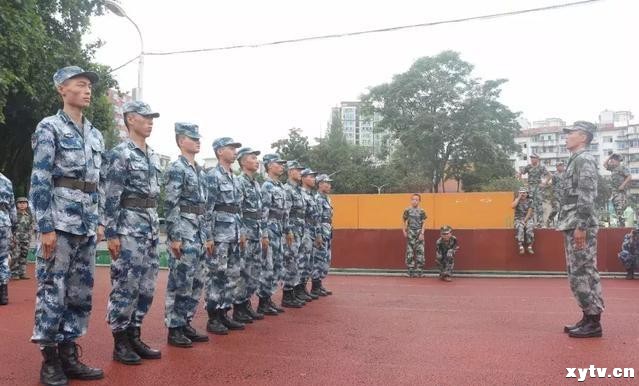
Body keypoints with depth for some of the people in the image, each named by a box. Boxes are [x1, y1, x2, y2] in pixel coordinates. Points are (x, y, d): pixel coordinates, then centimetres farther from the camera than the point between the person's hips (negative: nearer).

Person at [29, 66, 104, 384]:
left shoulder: (95, 135, 15)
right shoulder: (49, 128, -4)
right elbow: (40, 181, -10)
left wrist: (98, 223, 14)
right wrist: (45, 227, -16)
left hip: (87, 225, 7)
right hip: (59, 221, -7)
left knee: (81, 293, 9)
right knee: (52, 291, 0)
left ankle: (69, 356, 20)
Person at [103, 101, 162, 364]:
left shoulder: (154, 157, 15)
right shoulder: (120, 153, -8)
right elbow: (110, 197, -13)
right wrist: (111, 234, -17)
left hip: (150, 227, 8)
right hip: (129, 226, -8)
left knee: (146, 287, 10)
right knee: (125, 286, -1)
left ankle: (134, 337, 22)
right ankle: (120, 343, 10)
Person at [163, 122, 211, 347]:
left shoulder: (200, 171, 16)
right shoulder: (176, 168, -9)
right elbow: (170, 205, -15)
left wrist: (208, 236, 16)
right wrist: (174, 237, -19)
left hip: (199, 232, 9)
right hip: (183, 231, -9)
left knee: (197, 282, 12)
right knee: (180, 282, -3)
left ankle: (186, 324, 22)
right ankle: (174, 329, 8)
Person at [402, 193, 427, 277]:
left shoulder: (421, 211, 2)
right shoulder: (407, 210, 3)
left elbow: (424, 223, 1)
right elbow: (405, 222, 9)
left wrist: (422, 233, -9)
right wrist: (404, 231, 1)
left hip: (419, 233, 0)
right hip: (410, 233, 0)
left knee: (420, 252, -3)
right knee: (410, 252, 1)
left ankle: (419, 271, 5)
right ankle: (411, 271, 9)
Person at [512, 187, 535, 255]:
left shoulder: (530, 201, 2)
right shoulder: (517, 200, 5)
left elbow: (529, 212, -6)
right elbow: (512, 206, -18)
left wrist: (525, 221, -17)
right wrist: (519, 197, -14)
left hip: (528, 218, 0)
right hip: (518, 219, 0)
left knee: (530, 228, -30)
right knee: (519, 228, -32)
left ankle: (530, 247, -23)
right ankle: (521, 247, -32)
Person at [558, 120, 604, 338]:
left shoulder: (584, 160, -9)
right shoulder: (575, 161, 20)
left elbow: (587, 197, -18)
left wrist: (581, 226, -22)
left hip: (580, 226, -10)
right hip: (573, 226, 10)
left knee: (582, 273, -6)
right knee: (578, 273, 12)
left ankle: (593, 322, 1)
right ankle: (588, 318, 18)